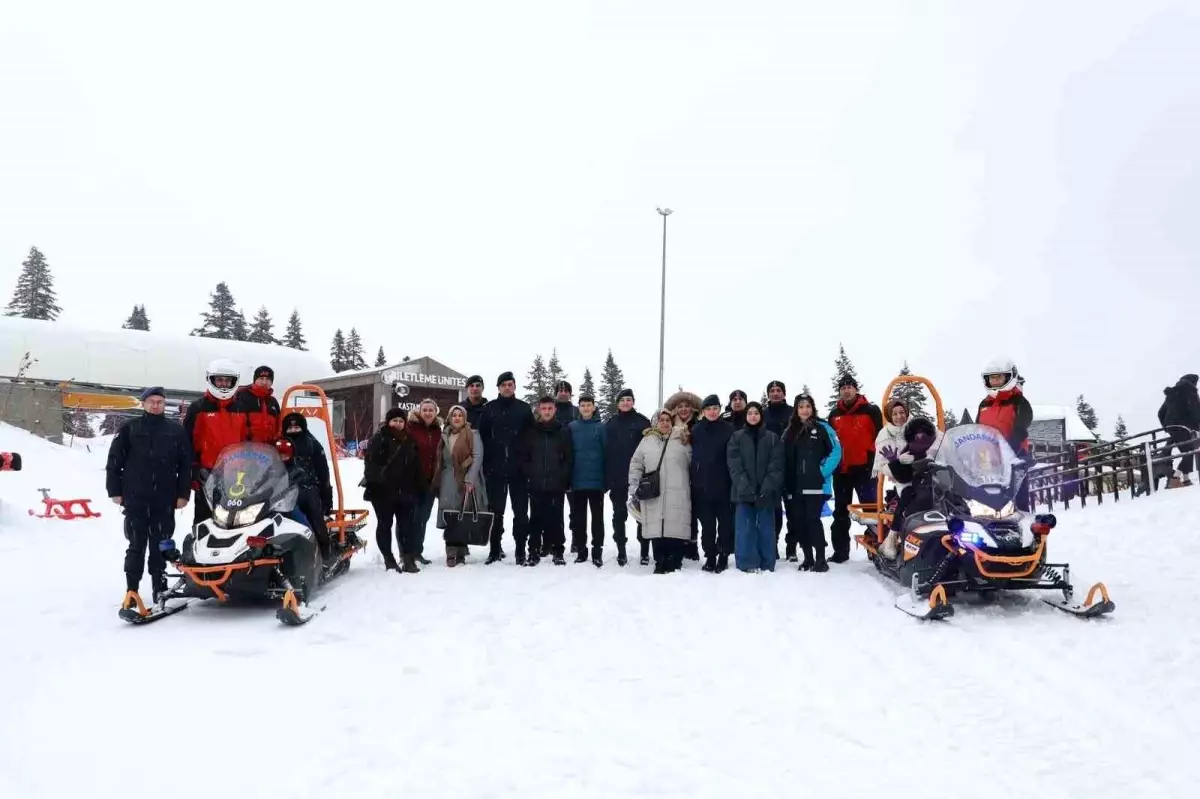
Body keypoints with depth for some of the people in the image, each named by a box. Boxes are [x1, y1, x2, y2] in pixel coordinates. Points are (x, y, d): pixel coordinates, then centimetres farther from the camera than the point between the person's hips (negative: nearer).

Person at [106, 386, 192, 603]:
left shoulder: (176, 431, 7)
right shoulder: (130, 429, 4)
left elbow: (186, 465, 7)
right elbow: (114, 461, 4)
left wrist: (183, 493, 2)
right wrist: (115, 491, -1)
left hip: (165, 500, 1)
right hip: (135, 499, -1)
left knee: (160, 547, 6)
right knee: (136, 546, 3)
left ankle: (160, 588, 15)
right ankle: (132, 590, 11)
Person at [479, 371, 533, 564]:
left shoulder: (525, 409, 4)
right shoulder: (489, 409, 4)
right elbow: (482, 437, 2)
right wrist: (485, 464, -4)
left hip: (519, 469, 0)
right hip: (495, 469, 0)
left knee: (521, 512, 4)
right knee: (496, 511, 8)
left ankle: (521, 550, 10)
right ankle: (495, 549, 17)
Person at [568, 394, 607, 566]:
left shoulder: (601, 427, -1)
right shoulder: (572, 427, 4)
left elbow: (606, 452, -2)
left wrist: (607, 478, -7)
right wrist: (567, 477, 0)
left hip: (596, 479, -2)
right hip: (577, 480, 2)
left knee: (597, 516, 4)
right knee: (578, 517, 9)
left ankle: (597, 551, 10)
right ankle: (581, 549, 18)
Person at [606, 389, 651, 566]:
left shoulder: (642, 422, 1)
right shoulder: (610, 424, 7)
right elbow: (605, 451, 6)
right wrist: (606, 477, -1)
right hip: (617, 477, 2)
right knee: (619, 515, 7)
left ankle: (645, 551, 12)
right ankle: (621, 551, 15)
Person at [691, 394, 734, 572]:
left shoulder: (728, 429, -1)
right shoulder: (696, 430, 5)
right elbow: (691, 457, 6)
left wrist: (734, 481, -9)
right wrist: (694, 481, 1)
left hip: (723, 485, -2)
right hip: (702, 486, 2)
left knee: (725, 522, 4)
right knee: (707, 524, 7)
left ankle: (723, 556, 14)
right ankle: (710, 557, 15)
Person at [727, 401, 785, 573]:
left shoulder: (773, 438, 8)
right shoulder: (736, 438, 8)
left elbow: (776, 466, 0)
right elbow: (735, 465, -1)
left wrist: (768, 487, -14)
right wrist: (745, 486, -13)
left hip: (766, 492, 0)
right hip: (744, 492, 0)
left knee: (766, 529, 3)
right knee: (745, 529, -3)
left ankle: (767, 566, 10)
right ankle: (747, 565, 2)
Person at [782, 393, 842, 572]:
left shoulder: (822, 427, 0)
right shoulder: (790, 432, 13)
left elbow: (836, 451, -4)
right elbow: (785, 459, 14)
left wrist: (824, 471, -10)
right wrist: (786, 483, 6)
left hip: (816, 484, -5)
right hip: (796, 486, 5)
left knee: (813, 519, -10)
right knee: (798, 521, 5)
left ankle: (821, 559, -4)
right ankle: (808, 558, 15)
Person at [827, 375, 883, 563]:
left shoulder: (871, 410, -1)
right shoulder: (834, 415, 12)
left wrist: (875, 459, -9)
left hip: (864, 467, -5)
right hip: (841, 469, 5)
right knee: (840, 512, 9)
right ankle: (840, 550, 15)